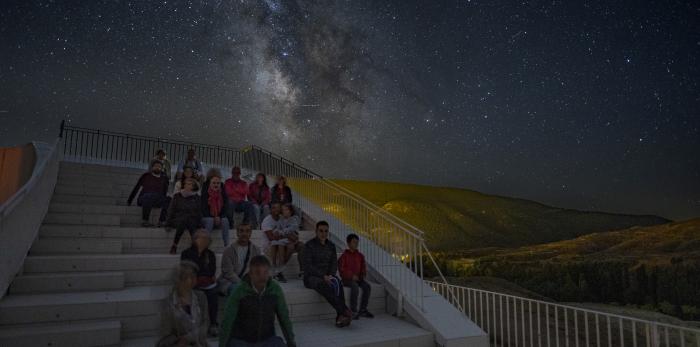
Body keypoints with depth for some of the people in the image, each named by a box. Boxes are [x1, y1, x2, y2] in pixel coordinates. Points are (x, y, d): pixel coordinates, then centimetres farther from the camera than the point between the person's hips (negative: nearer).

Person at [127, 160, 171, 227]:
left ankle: (161, 221, -26)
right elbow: (136, 188, 9)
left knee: (169, 199, -28)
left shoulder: (164, 178, 10)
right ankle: (144, 221, -30)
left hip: (157, 201, 3)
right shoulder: (146, 176, 5)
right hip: (144, 199, -2)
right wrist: (129, 201, 10)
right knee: (149, 196, -38)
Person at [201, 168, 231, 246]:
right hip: (207, 216, -2)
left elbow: (226, 205, 1)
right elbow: (203, 207, -6)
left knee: (225, 221, -29)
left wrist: (219, 217, -12)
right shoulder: (205, 192, -5)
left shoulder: (222, 192, 2)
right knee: (209, 220, -34)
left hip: (220, 217, 2)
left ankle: (226, 245, -27)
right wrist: (213, 217, -14)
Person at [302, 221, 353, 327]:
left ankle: (340, 316, -36)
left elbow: (334, 263, 11)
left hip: (327, 276, 4)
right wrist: (323, 276, -20)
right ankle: (344, 311, -38)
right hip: (311, 277, -4)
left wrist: (330, 275, -9)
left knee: (338, 284, -30)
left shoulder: (331, 245, 12)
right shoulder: (309, 245, -4)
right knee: (325, 286, -36)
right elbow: (308, 265, -11)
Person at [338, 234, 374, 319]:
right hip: (347, 279, -5)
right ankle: (353, 311, -25)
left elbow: (363, 267, 17)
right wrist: (351, 276, -18)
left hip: (358, 278, 5)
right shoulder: (344, 255, -2)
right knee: (355, 286, -34)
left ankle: (363, 310, -10)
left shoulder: (360, 256, 13)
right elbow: (341, 269, -9)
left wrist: (363, 275, -3)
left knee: (367, 286, -21)